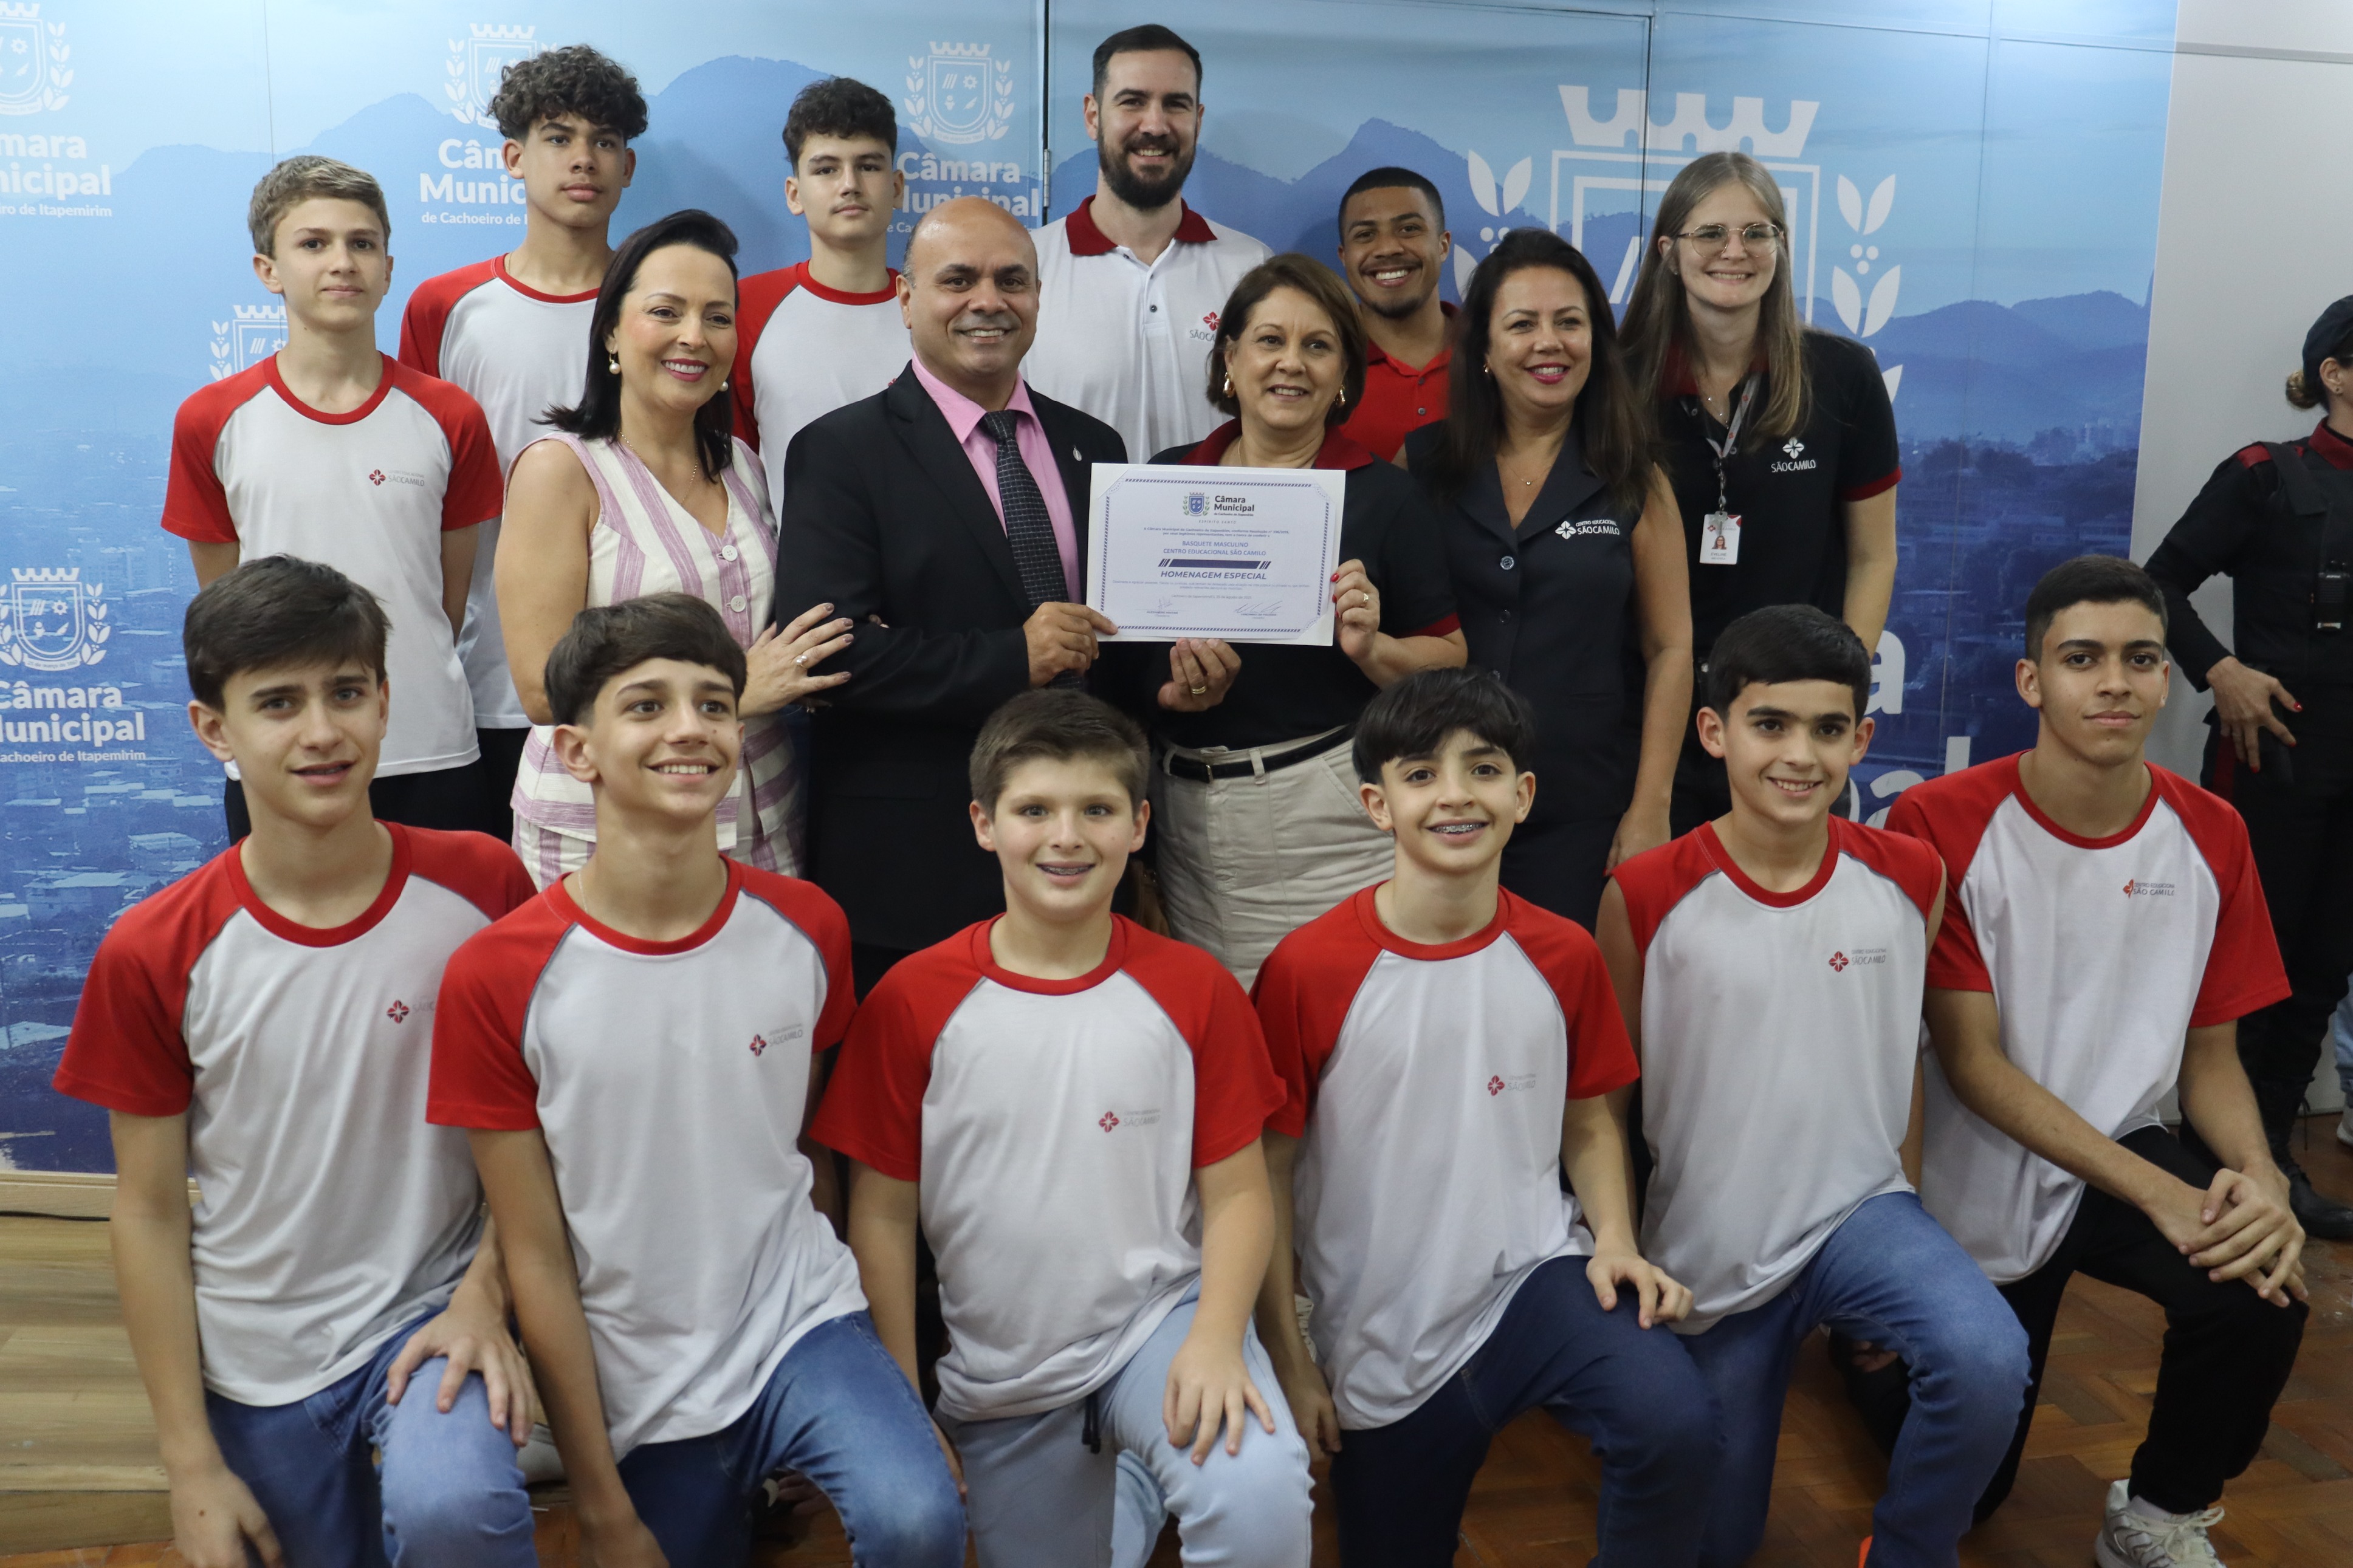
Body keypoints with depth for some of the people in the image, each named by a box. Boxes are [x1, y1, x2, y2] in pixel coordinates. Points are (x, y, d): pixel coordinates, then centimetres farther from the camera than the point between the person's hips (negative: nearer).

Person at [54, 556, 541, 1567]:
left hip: (430, 1315, -2)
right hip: (256, 1366, 2)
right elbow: (150, 1212, -3)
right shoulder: (151, 956, -10)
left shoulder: (481, 888, -11)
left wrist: (485, 1295, -13)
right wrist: (191, 1464, -2)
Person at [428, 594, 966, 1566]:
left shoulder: (805, 928, -5)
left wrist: (885, 1389, 8)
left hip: (801, 1320, 1)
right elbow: (537, 1262, -8)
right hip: (639, 1390, 0)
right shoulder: (496, 978, -13)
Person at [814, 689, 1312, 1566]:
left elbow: (1237, 1193, -4)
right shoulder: (912, 1000, -7)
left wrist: (1217, 1338, -20)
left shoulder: (1192, 991, -6)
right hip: (997, 1382, 2)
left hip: (1158, 1319, -1)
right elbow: (883, 1215, -2)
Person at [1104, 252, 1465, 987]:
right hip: (1184, 816, 3)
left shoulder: (1385, 497, 2)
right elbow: (1117, 645, 12)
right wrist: (1166, 685, -7)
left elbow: (1452, 665, 2)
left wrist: (1372, 648, -16)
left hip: (1330, 821, -3)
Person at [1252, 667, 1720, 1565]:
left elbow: (1591, 1124, 10)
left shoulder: (1564, 957, -3)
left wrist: (1615, 1241, -8)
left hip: (1534, 1272, 1)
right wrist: (1286, 1360, -4)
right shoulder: (1306, 970, -13)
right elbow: (1268, 1173, -6)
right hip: (1382, 1341, -1)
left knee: (1675, 1426, -26)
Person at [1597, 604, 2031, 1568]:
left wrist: (1907, 1218, 11)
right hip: (1706, 1248, -1)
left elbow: (1904, 1051, 9)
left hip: (1861, 1208, 2)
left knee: (1988, 1363, -29)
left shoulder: (1910, 878, -6)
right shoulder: (1645, 898, -15)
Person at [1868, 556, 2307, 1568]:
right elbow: (1969, 1061, -19)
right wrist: (2155, 1193, -25)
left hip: (2131, 1147, 3)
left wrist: (2260, 1175, -19)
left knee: (2260, 1291, -30)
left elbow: (2211, 1051, 2)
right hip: (1980, 1181, -2)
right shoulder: (1941, 823, -20)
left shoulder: (2210, 836, -6)